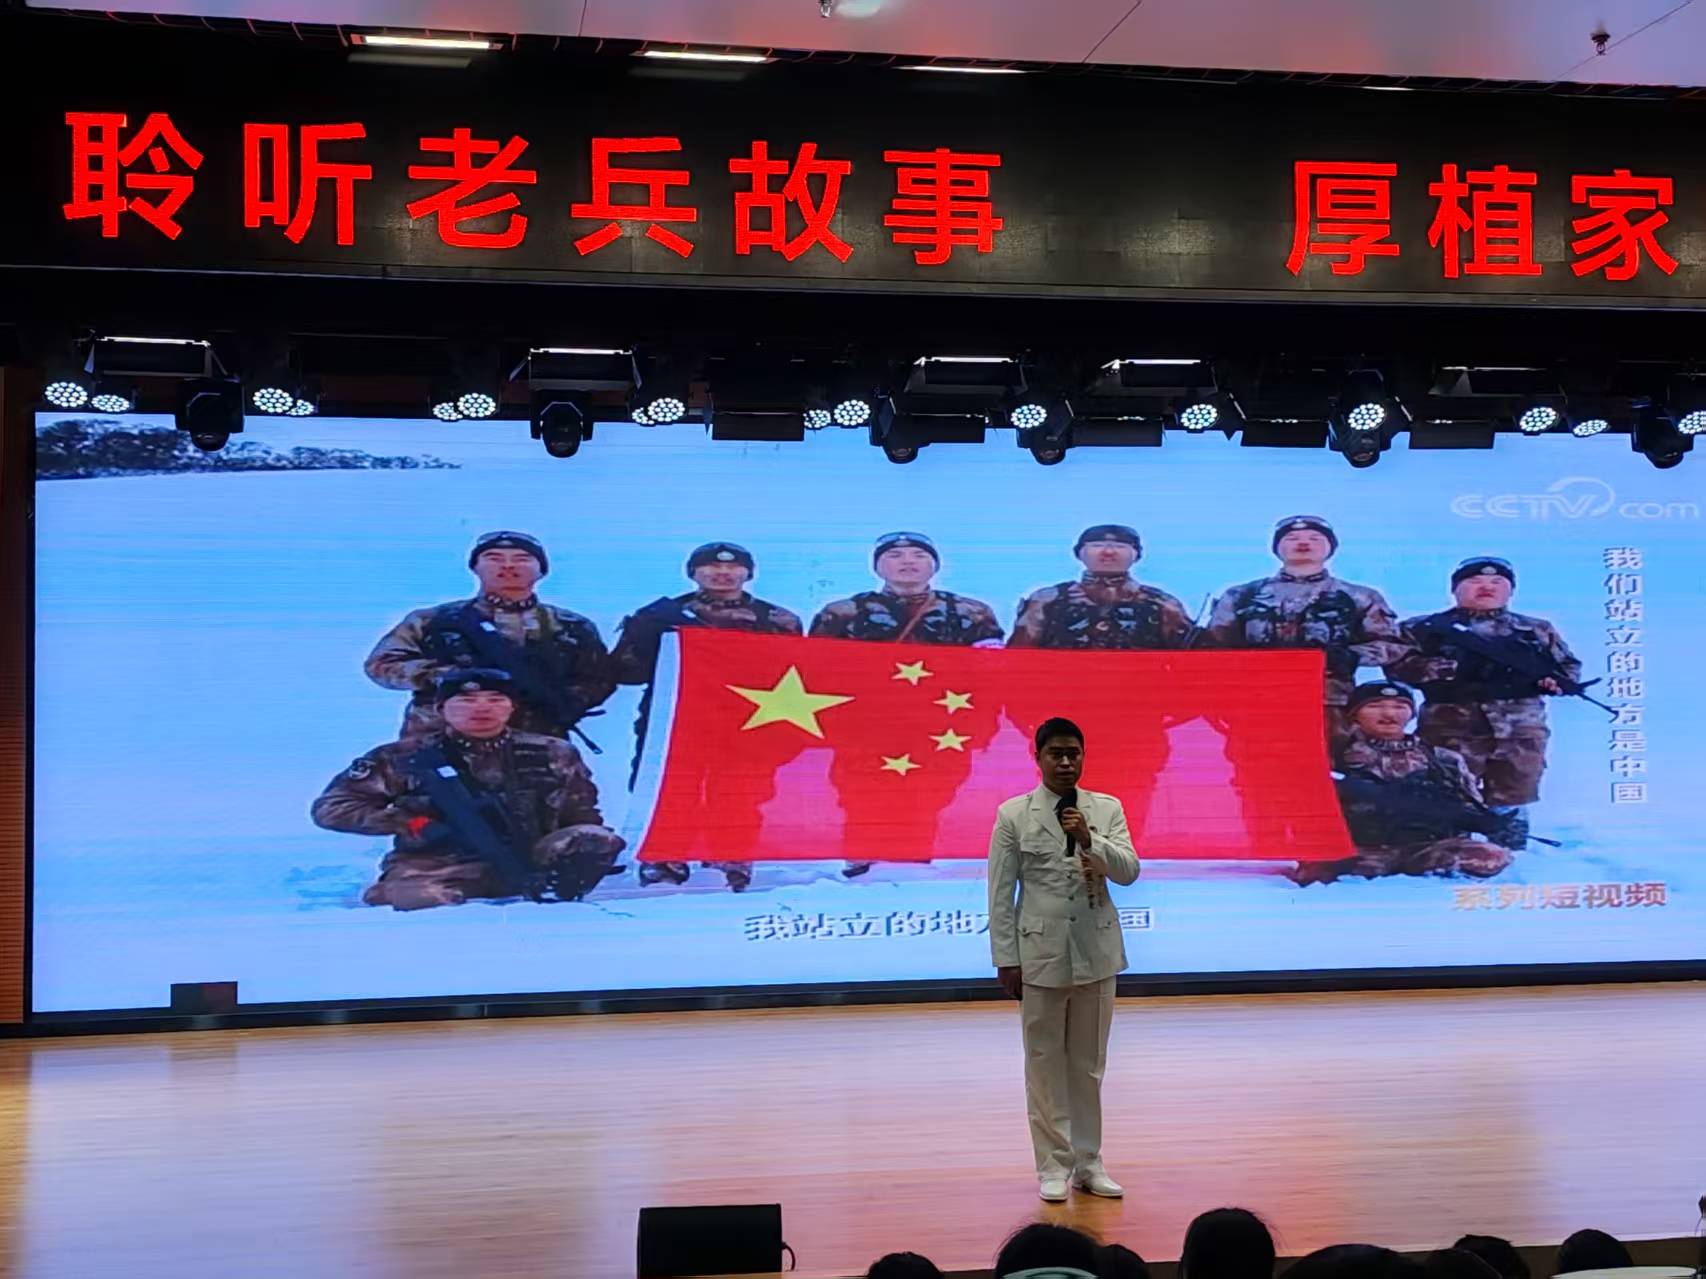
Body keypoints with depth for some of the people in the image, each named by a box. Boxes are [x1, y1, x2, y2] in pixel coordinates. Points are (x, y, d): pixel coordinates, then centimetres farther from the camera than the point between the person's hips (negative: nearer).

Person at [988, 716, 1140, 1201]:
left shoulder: (1107, 808, 3)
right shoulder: (1014, 815, -3)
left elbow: (1129, 871, -5)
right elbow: (1001, 892, -3)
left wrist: (1091, 841, -22)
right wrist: (1006, 958, -5)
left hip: (1097, 949, 2)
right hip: (1041, 952, -2)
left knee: (1089, 1062, 11)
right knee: (1045, 1061, 5)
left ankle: (1088, 1161, 22)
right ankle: (1053, 1165, 16)